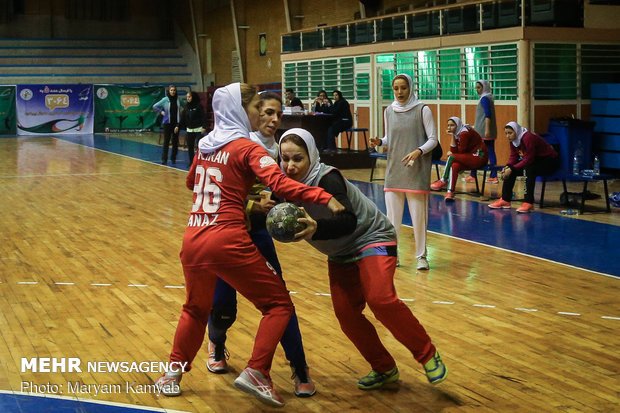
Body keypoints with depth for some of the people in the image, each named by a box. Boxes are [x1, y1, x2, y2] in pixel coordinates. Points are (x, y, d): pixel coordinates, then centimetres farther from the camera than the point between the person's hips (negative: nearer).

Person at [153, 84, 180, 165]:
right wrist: (161, 112, -1)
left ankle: (173, 158, 17)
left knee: (175, 141, 5)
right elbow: (155, 106, 5)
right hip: (167, 123, -2)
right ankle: (164, 159, 1)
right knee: (166, 141, -3)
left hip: (176, 123, 3)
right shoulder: (165, 100, -4)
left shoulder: (178, 99, 2)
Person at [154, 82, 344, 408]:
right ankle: (256, 373, -6)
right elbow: (280, 184, -20)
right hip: (227, 242, -7)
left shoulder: (204, 146, 15)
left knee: (196, 308, 29)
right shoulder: (247, 148, -5)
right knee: (278, 304, 6)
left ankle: (173, 373, 31)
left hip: (192, 241, 7)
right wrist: (324, 198, -25)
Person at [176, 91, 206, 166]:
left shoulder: (199, 106, -5)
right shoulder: (187, 108, 11)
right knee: (190, 147, 7)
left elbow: (203, 117, -9)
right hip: (189, 130, 6)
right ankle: (191, 162, 16)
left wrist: (204, 127, -18)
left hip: (198, 129, -6)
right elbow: (183, 119, 12)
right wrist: (178, 126, 2)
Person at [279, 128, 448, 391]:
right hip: (340, 254, 7)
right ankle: (384, 369, 13)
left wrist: (316, 228, -60)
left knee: (380, 298, -26)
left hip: (372, 238, -7)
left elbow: (348, 221, -41)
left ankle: (428, 355, -6)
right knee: (345, 312, -6)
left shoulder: (327, 179, -30)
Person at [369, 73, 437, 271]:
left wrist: (418, 151, -21)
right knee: (392, 215, 5)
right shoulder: (389, 111, 9)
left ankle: (421, 255, 13)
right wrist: (379, 142, -3)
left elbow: (433, 139, -4)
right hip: (394, 169, 4)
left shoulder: (422, 110, -4)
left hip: (417, 171, -4)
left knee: (419, 215, 0)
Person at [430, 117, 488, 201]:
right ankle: (450, 192, -28)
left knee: (452, 157, -19)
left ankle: (443, 181, -5)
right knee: (454, 165, -18)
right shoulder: (457, 134, 13)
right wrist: (452, 136, -3)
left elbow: (461, 152, -11)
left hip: (479, 157, -8)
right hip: (471, 158, 8)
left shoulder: (464, 133, -13)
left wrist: (451, 154, 8)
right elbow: (454, 150, 4)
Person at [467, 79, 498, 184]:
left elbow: (487, 115, -19)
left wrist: (487, 129, -24)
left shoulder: (484, 99, -11)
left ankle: (472, 176, 3)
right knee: (491, 152, 5)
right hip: (491, 132, 9)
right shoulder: (489, 98, 17)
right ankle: (493, 176, 4)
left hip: (483, 132, -9)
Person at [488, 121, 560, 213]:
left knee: (528, 169, -35)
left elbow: (528, 160, -29)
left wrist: (512, 169, -30)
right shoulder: (513, 140, 0)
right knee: (510, 170, -3)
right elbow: (513, 157, 2)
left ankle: (529, 203, -35)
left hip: (550, 161, -9)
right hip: (535, 160, 9)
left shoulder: (528, 138, -28)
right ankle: (505, 200, 3)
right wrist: (507, 167, -18)